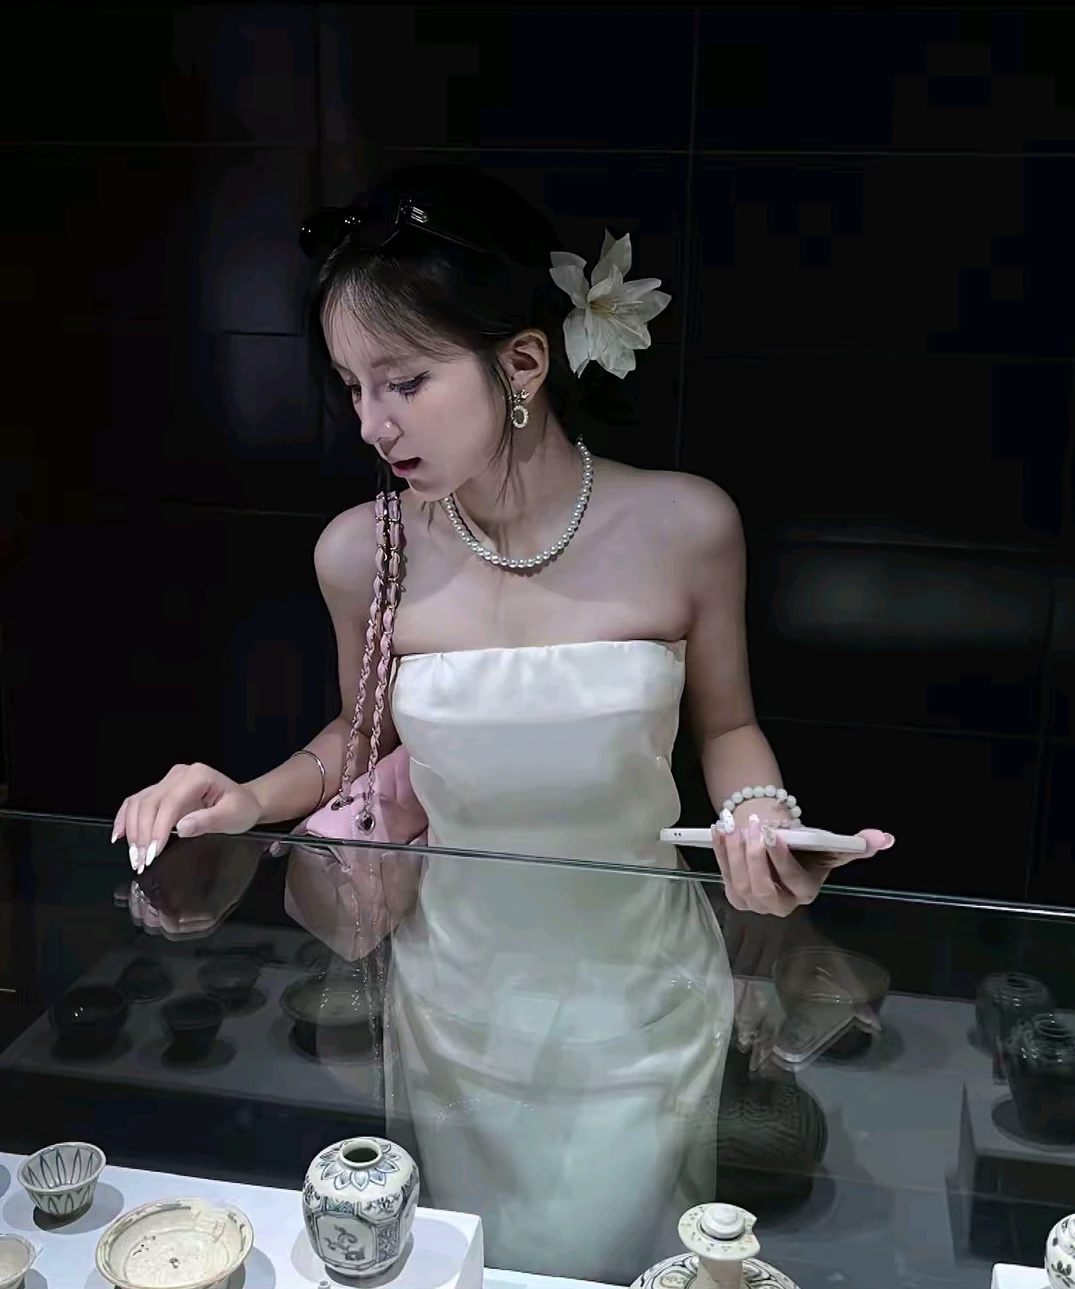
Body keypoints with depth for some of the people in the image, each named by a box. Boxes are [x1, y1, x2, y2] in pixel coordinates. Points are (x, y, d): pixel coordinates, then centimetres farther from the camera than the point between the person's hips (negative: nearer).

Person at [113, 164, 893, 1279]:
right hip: (455, 998, 2)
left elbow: (724, 725, -1)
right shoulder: (362, 553, -15)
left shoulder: (684, 527, -19)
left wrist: (760, 817, -21)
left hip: (636, 996, -1)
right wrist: (253, 799, -12)